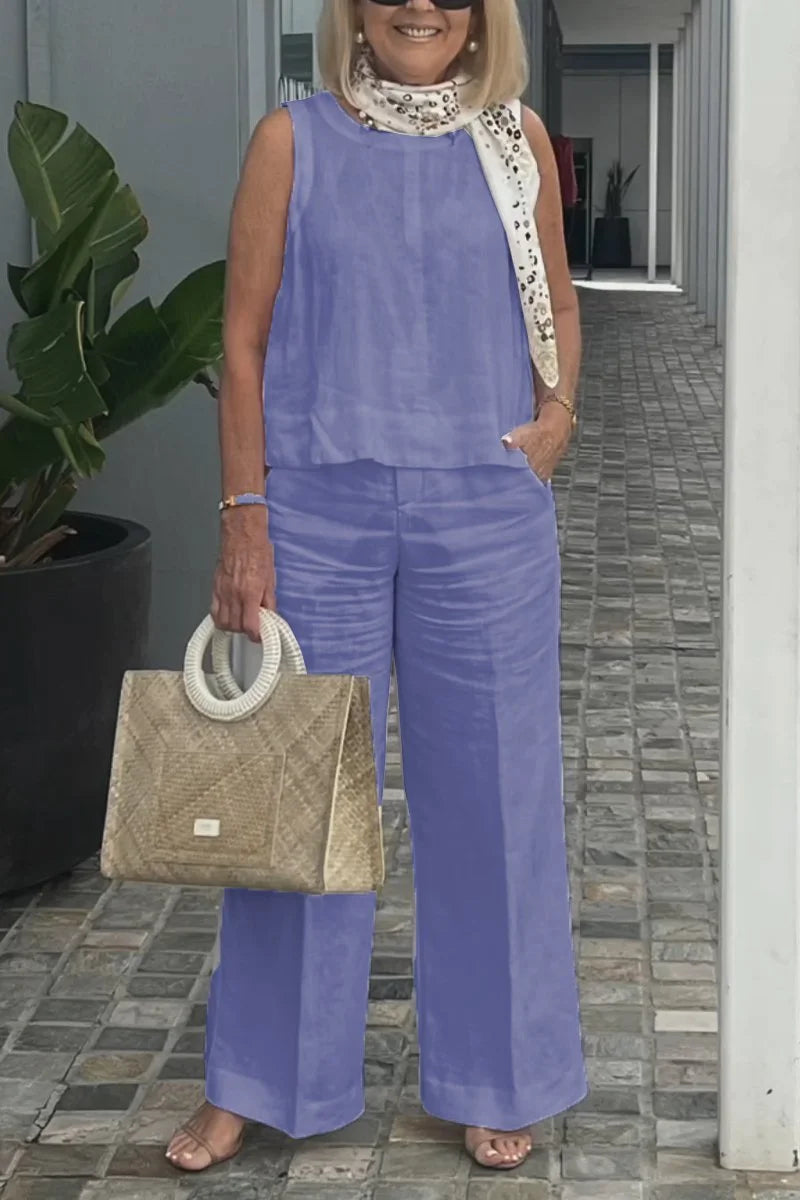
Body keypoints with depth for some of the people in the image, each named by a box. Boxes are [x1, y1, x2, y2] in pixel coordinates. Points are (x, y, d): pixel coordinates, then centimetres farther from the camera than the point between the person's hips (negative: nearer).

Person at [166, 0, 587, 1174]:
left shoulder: (516, 140, 5)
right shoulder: (293, 140, 0)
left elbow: (557, 300, 17)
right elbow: (246, 337, -1)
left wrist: (559, 407, -2)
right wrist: (245, 520, -6)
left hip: (485, 508, 2)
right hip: (320, 505, -1)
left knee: (489, 789, 8)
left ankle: (494, 1079, 24)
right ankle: (256, 1081, 22)